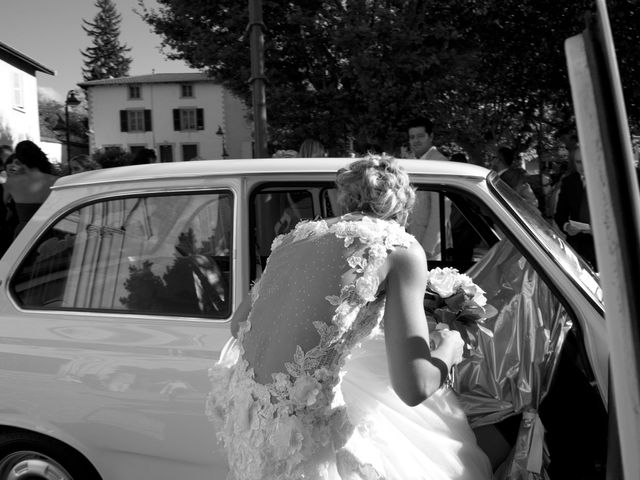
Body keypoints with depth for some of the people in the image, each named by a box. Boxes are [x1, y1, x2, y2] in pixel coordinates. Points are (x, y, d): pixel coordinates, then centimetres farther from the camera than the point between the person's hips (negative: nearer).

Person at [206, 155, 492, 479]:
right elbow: (414, 387, -14)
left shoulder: (298, 235, 11)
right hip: (305, 437, -7)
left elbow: (238, 323, 20)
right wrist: (449, 347, 8)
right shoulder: (401, 247, -6)